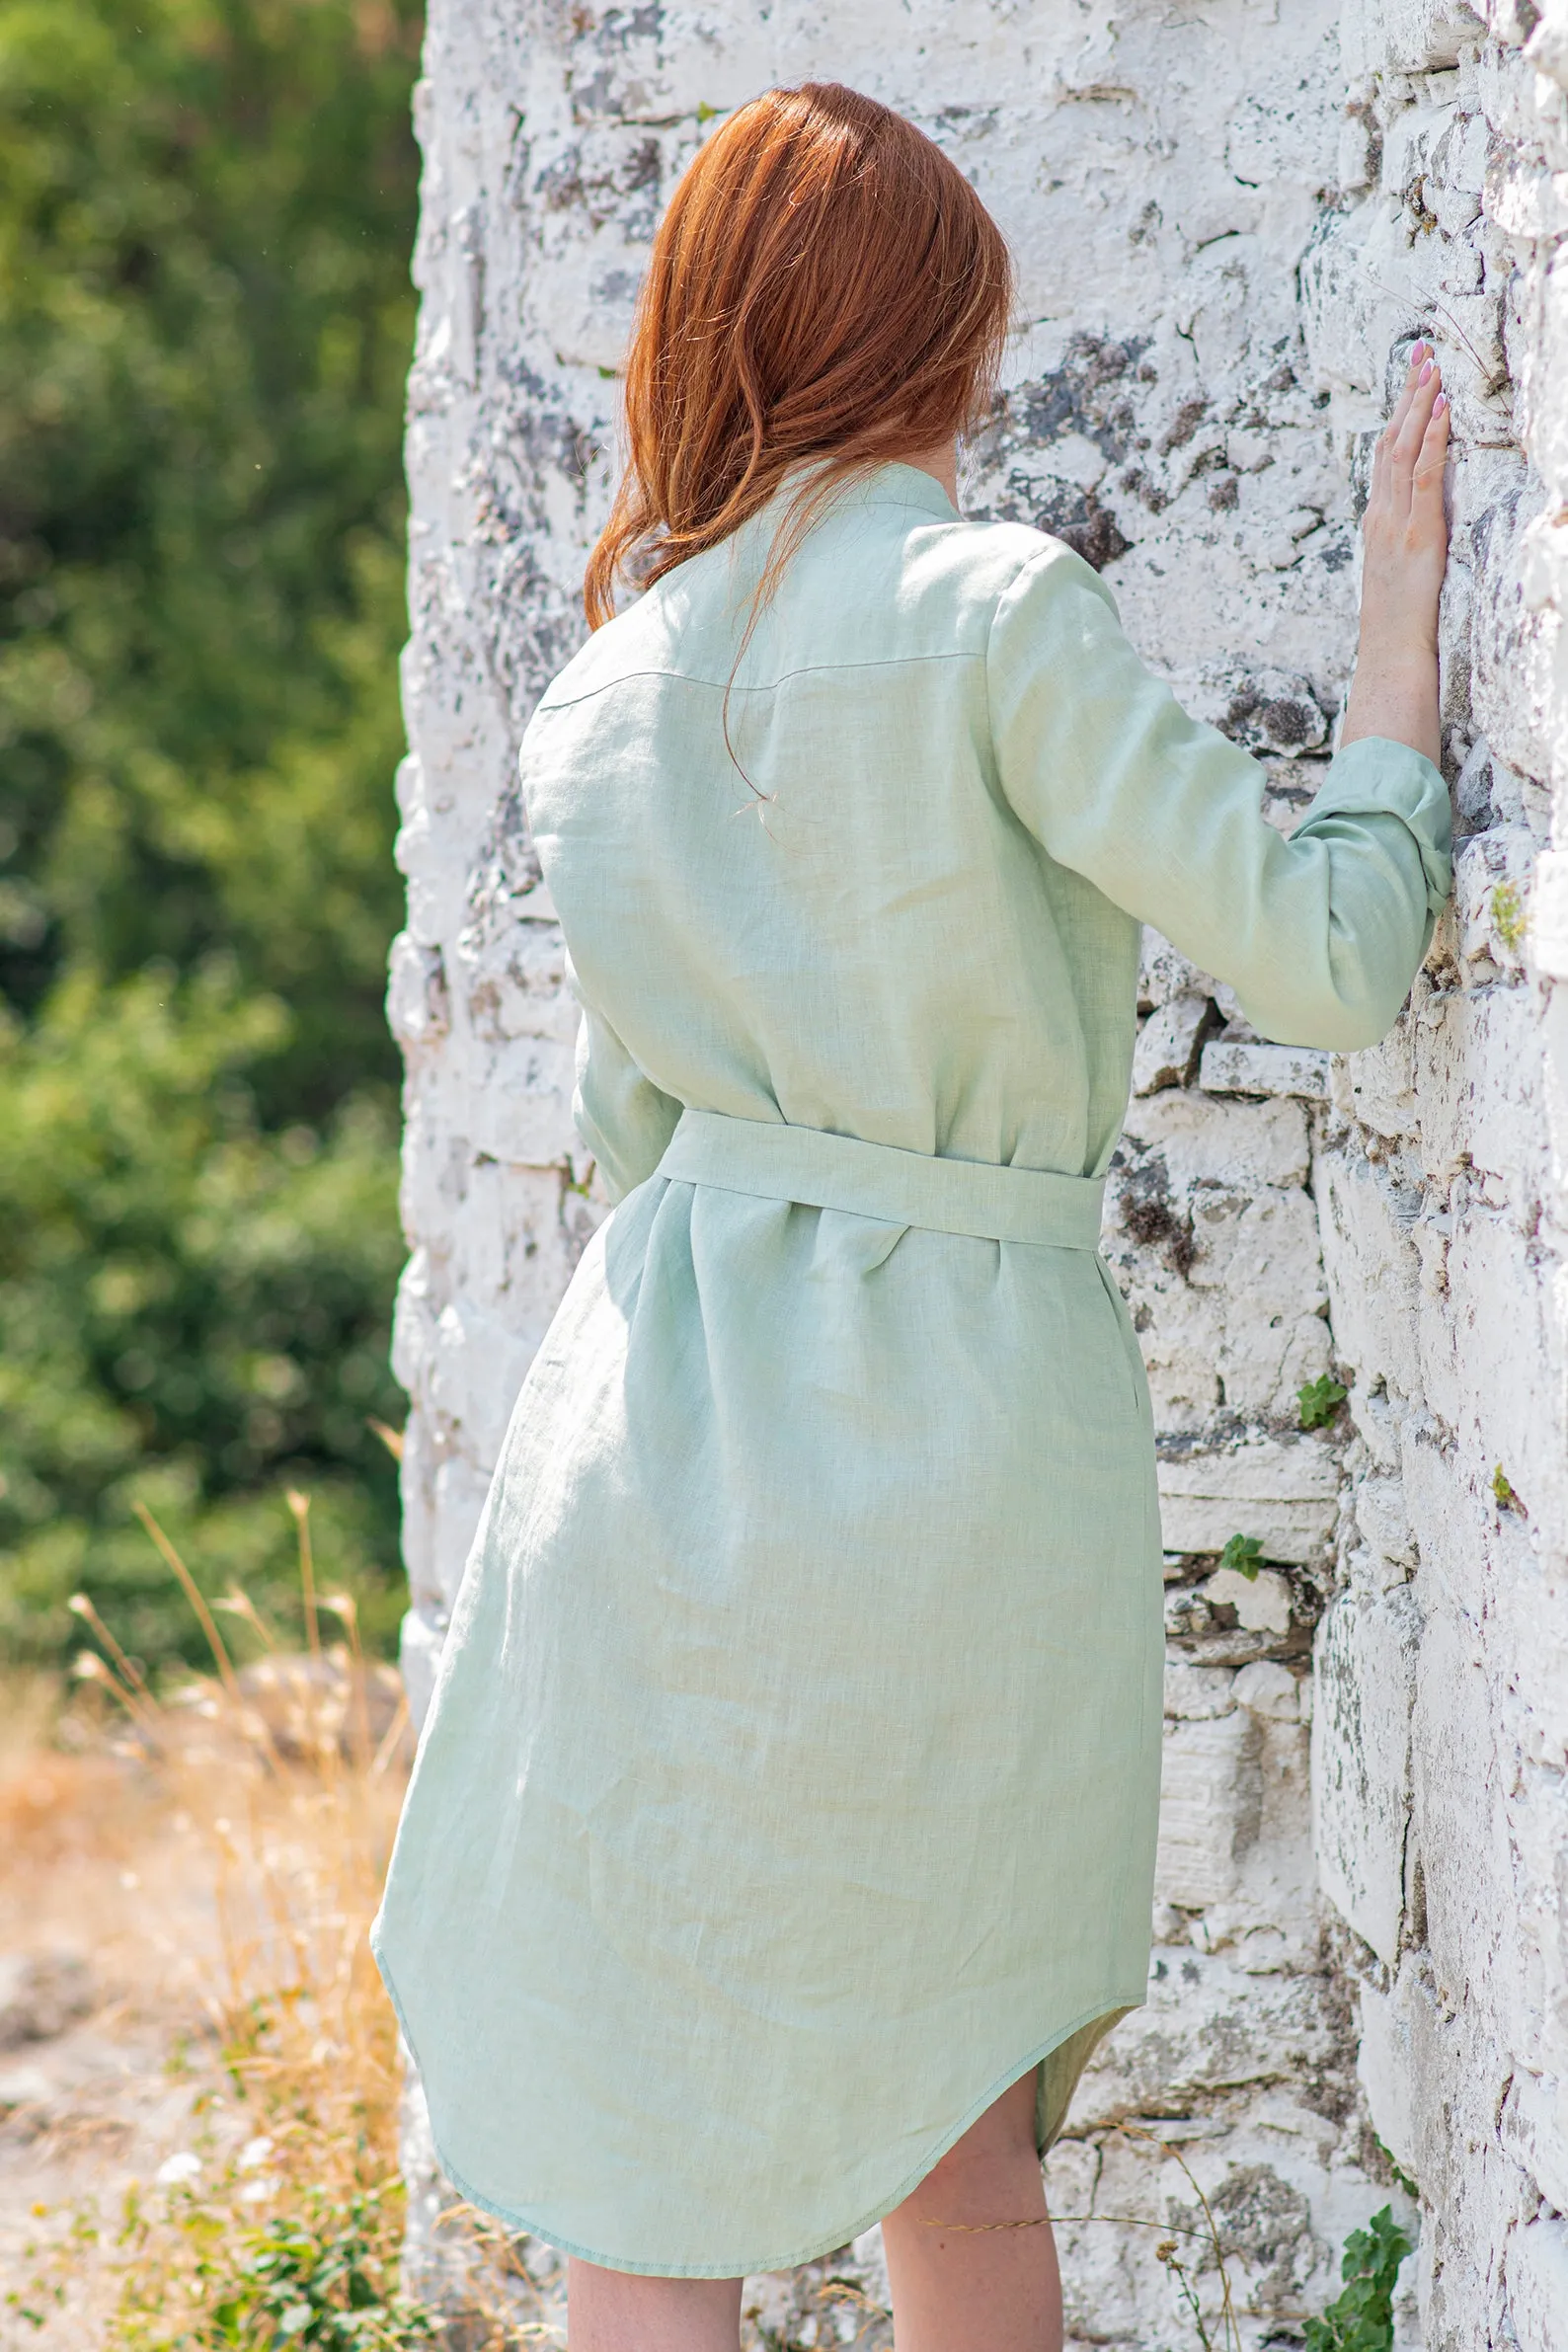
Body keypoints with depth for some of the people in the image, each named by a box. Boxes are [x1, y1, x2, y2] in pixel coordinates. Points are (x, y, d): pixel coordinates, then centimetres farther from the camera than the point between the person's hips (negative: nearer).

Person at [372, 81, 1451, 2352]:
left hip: (682, 1395, 2)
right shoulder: (994, 609, -9)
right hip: (983, 1419, -2)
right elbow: (1323, 958, -10)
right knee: (959, 2167, 16)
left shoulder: (603, 696, 7)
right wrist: (1400, 618, 1)